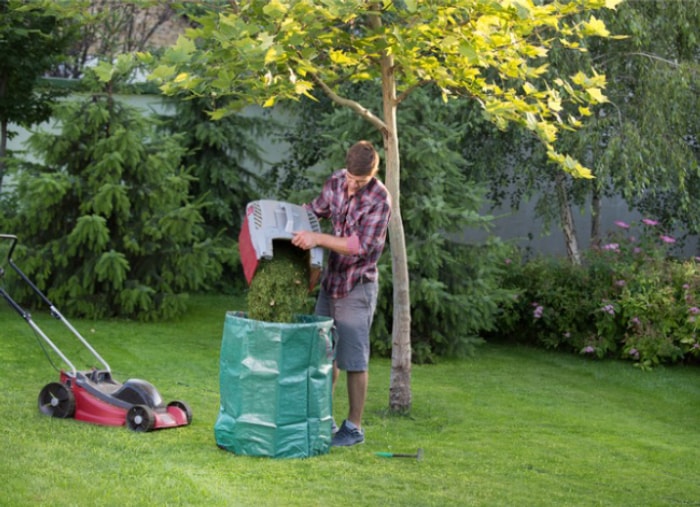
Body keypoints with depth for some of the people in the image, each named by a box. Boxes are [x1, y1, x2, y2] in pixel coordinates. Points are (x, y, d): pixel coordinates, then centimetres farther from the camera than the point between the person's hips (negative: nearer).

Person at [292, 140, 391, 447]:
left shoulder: (380, 200, -19)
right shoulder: (336, 182, 0)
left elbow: (362, 246, -25)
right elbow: (316, 209, 18)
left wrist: (318, 238, -31)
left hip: (357, 287, -7)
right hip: (330, 281, 7)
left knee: (354, 359, 0)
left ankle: (354, 427, 11)